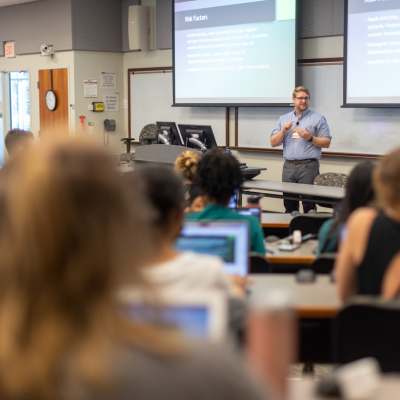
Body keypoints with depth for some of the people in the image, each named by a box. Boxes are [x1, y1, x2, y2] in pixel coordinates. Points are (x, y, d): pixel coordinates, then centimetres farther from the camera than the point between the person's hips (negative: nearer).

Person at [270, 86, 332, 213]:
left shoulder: (318, 118, 4)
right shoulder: (283, 119, 14)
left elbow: (326, 142, 1)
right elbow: (273, 142, 11)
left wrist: (310, 138, -14)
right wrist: (283, 131, -5)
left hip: (308, 165, -3)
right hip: (288, 165, 4)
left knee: (309, 203, -4)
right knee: (289, 202, 7)